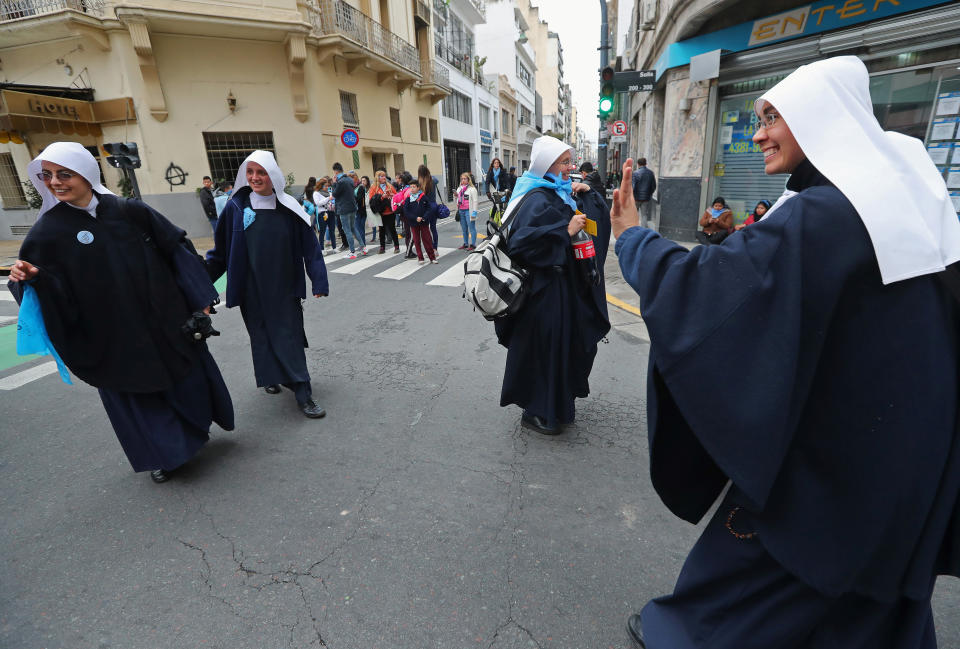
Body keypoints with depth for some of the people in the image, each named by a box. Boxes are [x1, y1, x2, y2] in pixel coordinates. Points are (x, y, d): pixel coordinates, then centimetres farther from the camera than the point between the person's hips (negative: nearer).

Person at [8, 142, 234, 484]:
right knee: (135, 393, 12)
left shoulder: (130, 211, -4)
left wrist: (200, 299, -2)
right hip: (115, 337, -1)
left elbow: (177, 250, -1)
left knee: (187, 376, 14)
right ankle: (163, 453, 33)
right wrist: (26, 279, -29)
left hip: (164, 322, 1)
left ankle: (194, 429, 42)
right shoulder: (47, 232, -5)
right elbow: (52, 294, -7)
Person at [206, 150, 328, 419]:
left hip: (284, 288, 0)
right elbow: (222, 249, 2)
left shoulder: (289, 208, -4)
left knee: (290, 336, 1)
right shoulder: (236, 207, -3)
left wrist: (319, 281, -9)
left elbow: (309, 246, -4)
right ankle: (272, 377, 33)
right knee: (262, 336, 12)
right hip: (252, 289, 1)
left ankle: (303, 394, 6)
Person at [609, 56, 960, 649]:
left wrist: (633, 238, -15)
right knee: (879, 586, 27)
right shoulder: (909, 191, 3)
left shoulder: (820, 214, -25)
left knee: (746, 563, 13)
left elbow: (700, 282, -30)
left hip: (827, 449, -7)